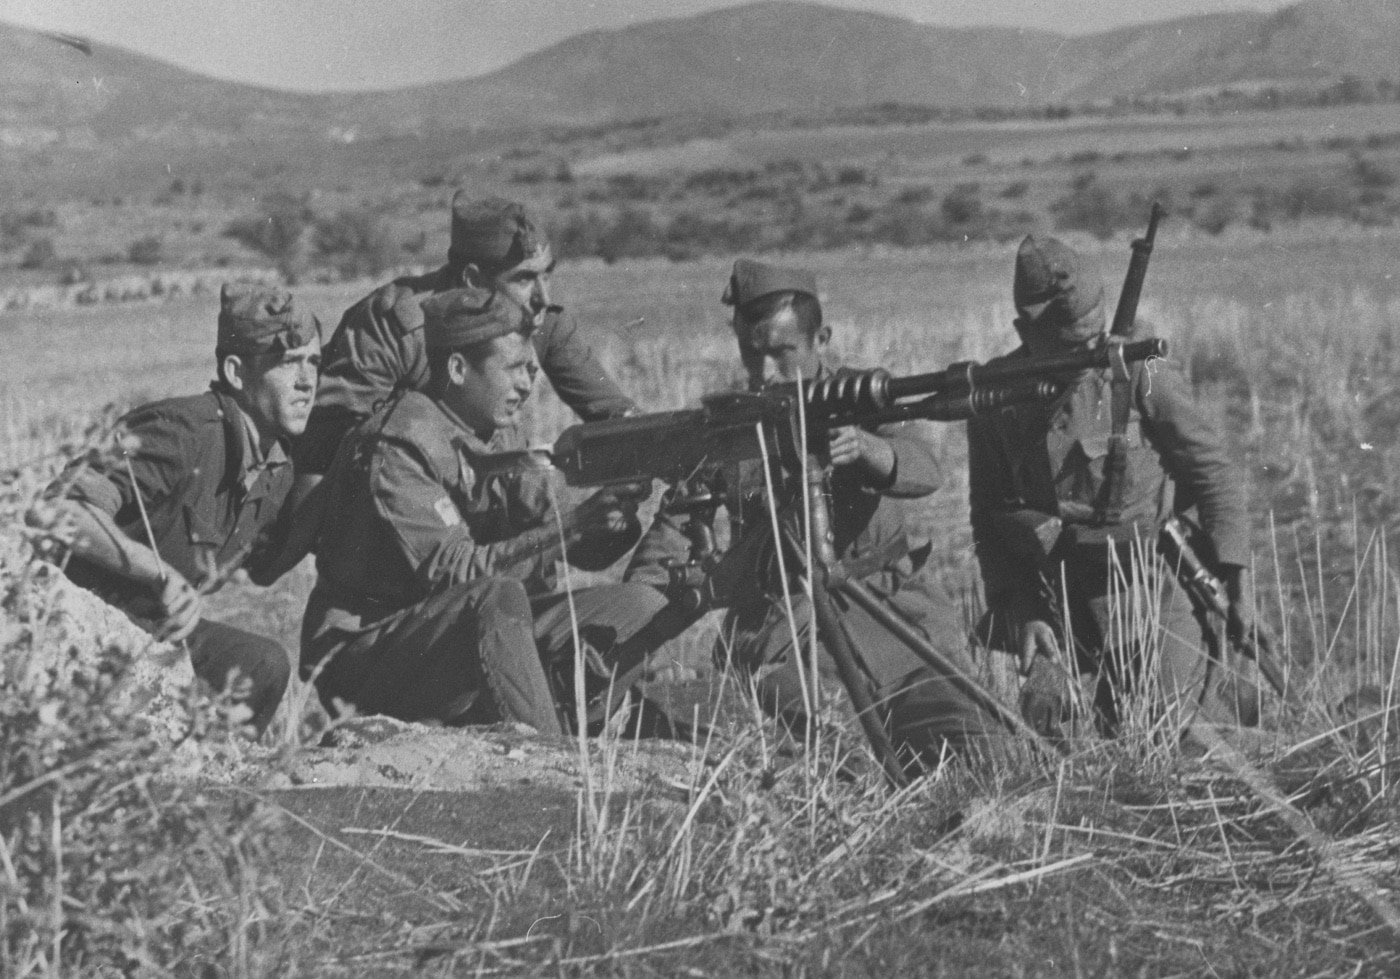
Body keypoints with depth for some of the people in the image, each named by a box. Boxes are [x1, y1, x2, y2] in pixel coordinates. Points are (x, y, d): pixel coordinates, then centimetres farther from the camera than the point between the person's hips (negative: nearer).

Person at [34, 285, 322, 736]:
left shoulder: (277, 464, 2)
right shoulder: (185, 433, -26)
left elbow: (264, 568, 20)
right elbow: (58, 509, -37)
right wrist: (160, 573, -44)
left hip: (151, 623, 9)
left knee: (263, 664, -2)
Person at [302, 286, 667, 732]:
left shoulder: (499, 438, 8)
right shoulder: (397, 447, -18)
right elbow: (453, 569, -26)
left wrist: (613, 519, -17)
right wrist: (572, 526, -31)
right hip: (362, 656, -8)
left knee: (641, 606, -1)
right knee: (500, 597, -36)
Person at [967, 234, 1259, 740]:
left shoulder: (1140, 374, -10)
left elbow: (1214, 472, -4)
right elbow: (988, 518, 2)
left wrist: (1235, 579, -9)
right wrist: (1019, 610, -7)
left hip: (1149, 584, -2)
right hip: (1050, 589, 2)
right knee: (1039, 716, -13)